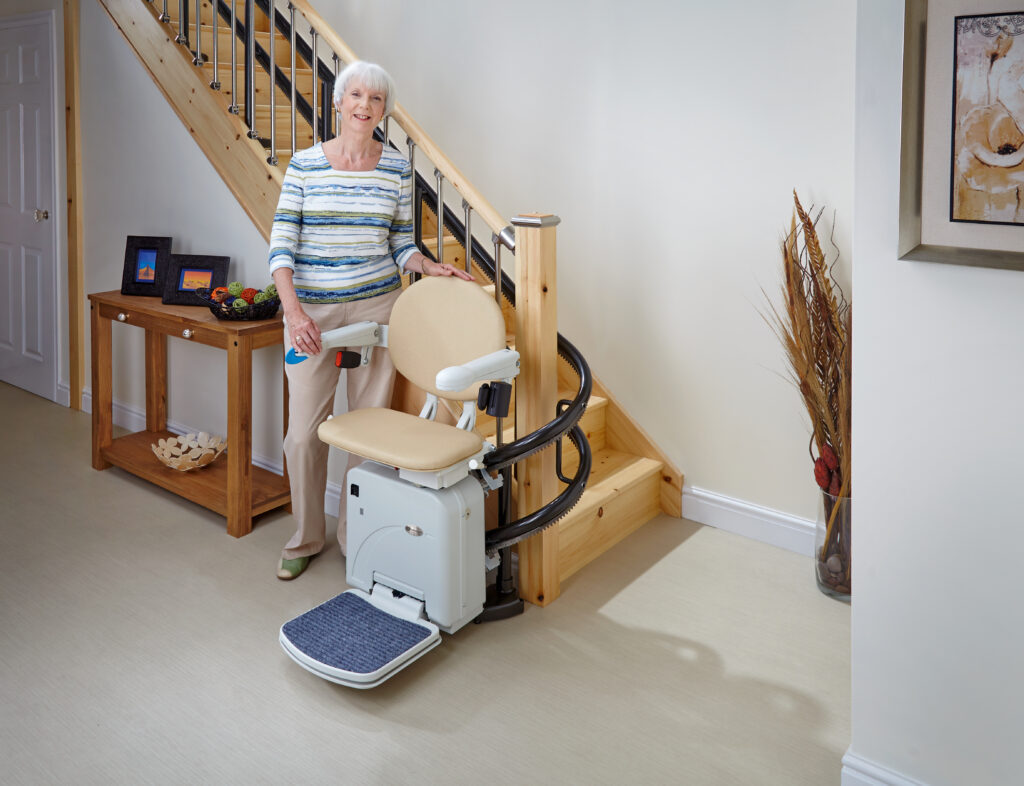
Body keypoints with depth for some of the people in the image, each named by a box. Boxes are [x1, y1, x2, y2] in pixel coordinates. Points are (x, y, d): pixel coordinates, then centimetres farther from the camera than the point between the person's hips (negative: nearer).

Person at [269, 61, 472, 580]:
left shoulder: (397, 168, 4)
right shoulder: (305, 165, -1)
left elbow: (400, 244, 11)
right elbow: (281, 246, -5)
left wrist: (429, 267, -9)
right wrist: (293, 309, -19)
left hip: (376, 305, 1)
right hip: (312, 311, -1)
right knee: (304, 431, 1)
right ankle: (306, 537, 22)